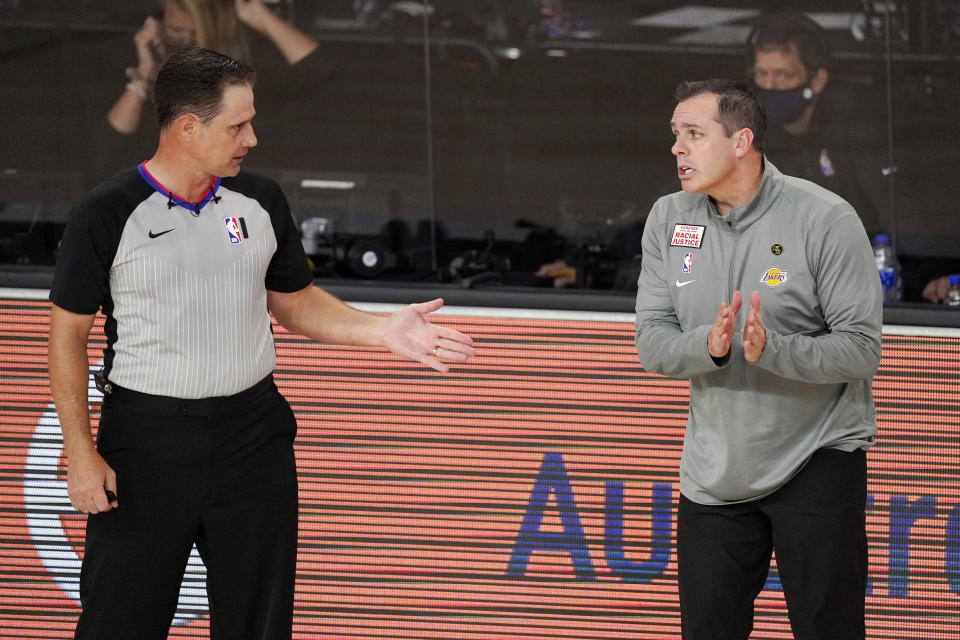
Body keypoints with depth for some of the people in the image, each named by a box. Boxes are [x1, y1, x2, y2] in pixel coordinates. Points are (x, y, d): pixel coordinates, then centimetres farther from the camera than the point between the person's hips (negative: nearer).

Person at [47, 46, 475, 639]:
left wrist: (382, 330, -1)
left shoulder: (260, 201, 5)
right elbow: (68, 334, -3)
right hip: (146, 439, -4)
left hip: (253, 434, 4)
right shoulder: (107, 215, -8)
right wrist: (81, 454, -9)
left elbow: (294, 301, 15)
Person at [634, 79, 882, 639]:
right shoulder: (670, 219, 2)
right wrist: (709, 346, -22)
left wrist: (770, 350, -30)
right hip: (713, 479, 4)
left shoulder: (825, 220, -13)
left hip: (818, 462, -4)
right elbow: (652, 343, 0)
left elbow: (861, 350, -14)